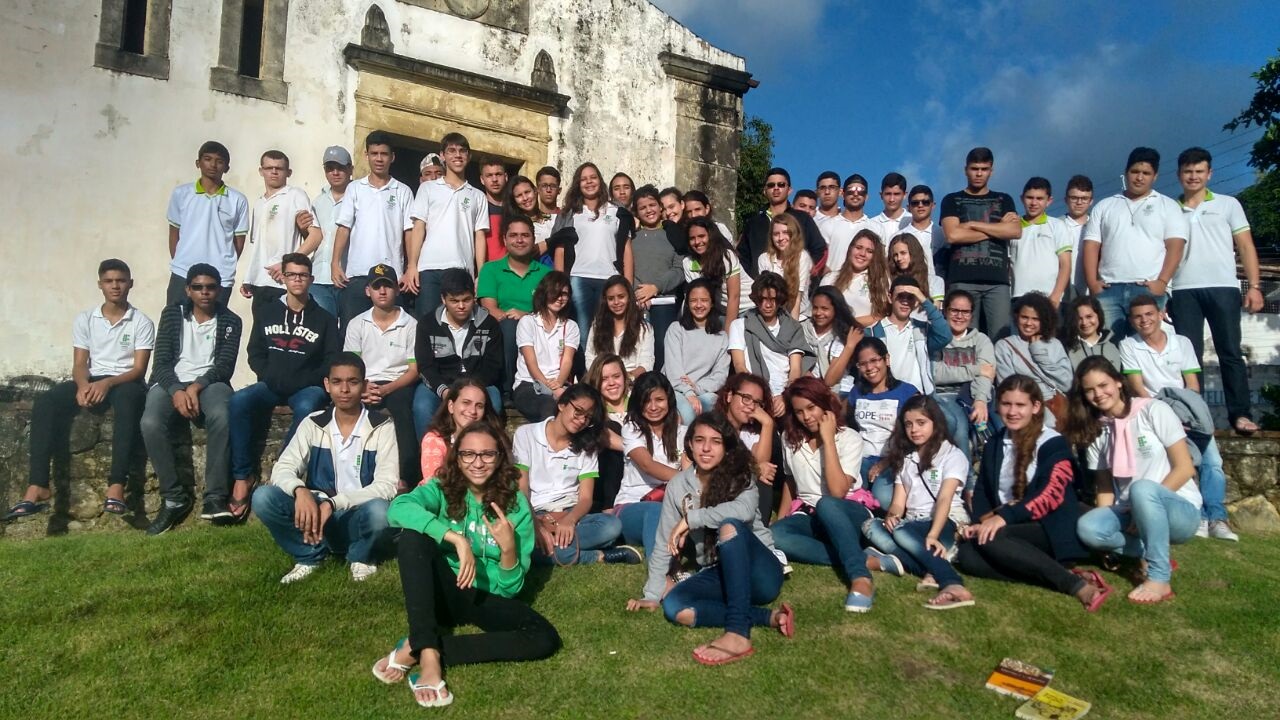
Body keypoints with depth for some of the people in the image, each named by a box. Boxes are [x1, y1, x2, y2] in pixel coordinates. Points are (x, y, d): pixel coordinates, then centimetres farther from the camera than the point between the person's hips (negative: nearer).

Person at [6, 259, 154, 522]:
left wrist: (107, 383, -24)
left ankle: (116, 486, -47)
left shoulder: (142, 322, 1)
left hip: (125, 382, -4)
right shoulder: (84, 319, 11)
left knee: (128, 397, -41)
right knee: (45, 402, -26)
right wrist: (83, 385, -18)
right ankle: (38, 487, -30)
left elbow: (139, 369, -6)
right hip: (91, 381, 4)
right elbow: (79, 363, 5)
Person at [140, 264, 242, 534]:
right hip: (171, 383, 1)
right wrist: (177, 391, -17)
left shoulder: (230, 321, 9)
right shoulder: (172, 314, 12)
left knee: (221, 417, -37)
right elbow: (161, 362, 2)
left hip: (209, 383, -1)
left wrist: (196, 387, -20)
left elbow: (225, 366, -1)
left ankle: (215, 498, -32)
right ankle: (175, 497, -19)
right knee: (150, 423, -32)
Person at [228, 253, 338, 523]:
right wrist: (271, 378, -6)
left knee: (307, 408, -37)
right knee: (239, 400, -29)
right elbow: (255, 354, 13)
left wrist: (301, 381, -12)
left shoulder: (324, 319, 9)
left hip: (307, 387, -2)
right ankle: (243, 476, -21)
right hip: (272, 385, 2)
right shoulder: (267, 313, 15)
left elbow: (332, 362, 2)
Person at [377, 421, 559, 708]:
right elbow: (398, 508, -30)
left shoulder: (516, 506, -6)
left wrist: (508, 548, -26)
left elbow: (511, 588, -7)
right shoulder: (443, 489, -6)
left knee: (545, 639, -27)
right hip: (443, 591, -1)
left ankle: (418, 649, -25)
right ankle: (428, 655, -34)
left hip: (488, 599, 1)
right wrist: (457, 538, -36)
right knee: (413, 536, -27)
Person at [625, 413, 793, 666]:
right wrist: (653, 594, 0)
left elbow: (745, 510, -34)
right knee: (674, 606, -25)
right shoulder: (677, 485, 0)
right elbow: (664, 544, 4)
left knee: (730, 526, -34)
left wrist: (690, 518, -29)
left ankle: (738, 633, -42)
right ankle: (770, 617, -21)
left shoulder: (739, 475, -10)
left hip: (758, 572, -4)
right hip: (718, 574, 5)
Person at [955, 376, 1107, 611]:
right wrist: (984, 521, -10)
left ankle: (1075, 583, -32)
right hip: (1013, 530, 6)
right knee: (967, 554, -26)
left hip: (1051, 529, -6)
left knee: (989, 539, -34)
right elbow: (982, 492, 12)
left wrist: (1004, 517, -28)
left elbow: (1050, 494, -17)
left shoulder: (1053, 444, -3)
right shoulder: (993, 446, 17)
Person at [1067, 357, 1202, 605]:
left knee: (1142, 488, -37)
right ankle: (1152, 554, -5)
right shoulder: (1096, 430, 6)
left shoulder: (1154, 410, -6)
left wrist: (1148, 503, -16)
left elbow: (1185, 468, -9)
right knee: (1088, 528, -27)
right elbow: (1105, 486, 7)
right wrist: (1107, 519, -10)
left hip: (1179, 511, -4)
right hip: (1131, 515, 4)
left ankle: (1159, 579, -27)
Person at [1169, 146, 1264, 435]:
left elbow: (1246, 247, 9)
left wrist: (1254, 286, -1)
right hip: (1183, 290, 1)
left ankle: (1240, 414, -2)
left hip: (1223, 287, -1)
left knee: (1230, 352, -3)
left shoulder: (1228, 204, 13)